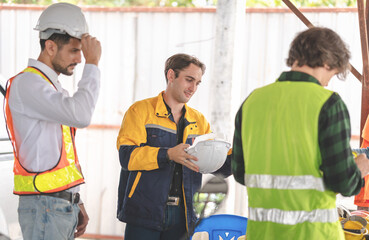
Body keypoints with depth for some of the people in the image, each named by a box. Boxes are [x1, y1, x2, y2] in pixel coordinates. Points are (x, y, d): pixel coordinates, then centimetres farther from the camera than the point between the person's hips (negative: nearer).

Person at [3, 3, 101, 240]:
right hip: (44, 207, -9)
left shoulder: (56, 89, 19)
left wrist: (76, 204, 20)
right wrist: (92, 64, -16)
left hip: (65, 204, 9)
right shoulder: (27, 83, -12)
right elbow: (80, 115, -26)